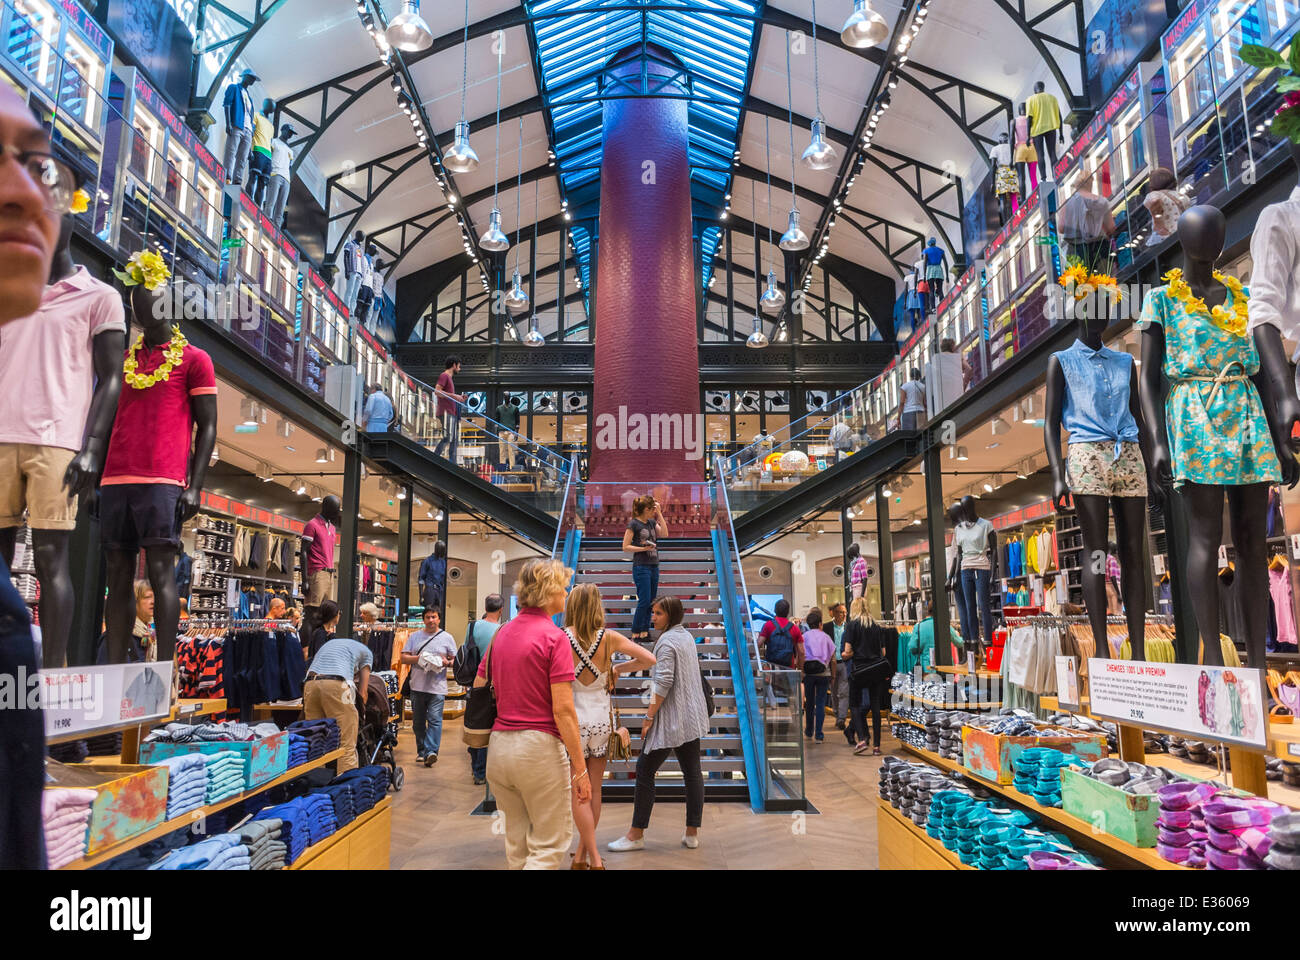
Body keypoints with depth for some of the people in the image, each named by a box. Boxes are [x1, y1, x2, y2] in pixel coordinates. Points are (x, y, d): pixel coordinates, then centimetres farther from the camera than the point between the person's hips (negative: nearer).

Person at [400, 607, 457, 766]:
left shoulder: (447, 637, 7)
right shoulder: (414, 636, 11)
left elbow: (455, 660, 8)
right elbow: (404, 658, 7)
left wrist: (447, 662, -14)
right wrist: (417, 658, -11)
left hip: (437, 687, -3)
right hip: (417, 686, 3)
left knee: (435, 720, -12)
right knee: (418, 722, 11)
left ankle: (431, 751, -16)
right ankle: (421, 751, 22)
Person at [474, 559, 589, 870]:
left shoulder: (501, 634, 9)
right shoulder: (554, 637, -12)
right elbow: (563, 710, -15)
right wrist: (579, 767, -12)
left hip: (498, 746, 7)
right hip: (539, 748, -7)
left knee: (517, 843, 18)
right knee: (550, 844, 5)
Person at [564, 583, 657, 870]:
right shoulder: (609, 638, -5)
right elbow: (649, 659, -3)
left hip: (573, 719, -2)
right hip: (601, 719, 3)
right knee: (594, 790, 14)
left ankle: (594, 859, 5)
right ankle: (581, 856, 23)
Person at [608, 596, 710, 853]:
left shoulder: (667, 641, -15)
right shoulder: (687, 635, 12)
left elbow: (663, 683, -21)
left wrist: (649, 717, -17)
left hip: (670, 718, -9)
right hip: (692, 717, 9)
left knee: (645, 771, -1)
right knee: (692, 772, 10)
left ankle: (636, 834, 5)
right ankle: (692, 833, 16)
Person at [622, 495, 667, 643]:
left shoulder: (652, 522, 13)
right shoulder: (633, 523, -7)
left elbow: (664, 534, -2)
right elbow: (625, 547, -9)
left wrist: (660, 514, -2)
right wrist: (644, 548, -18)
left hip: (654, 566, 7)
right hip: (641, 567, -7)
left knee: (650, 602, 8)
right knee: (644, 601, -8)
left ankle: (644, 632, 16)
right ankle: (635, 634, 0)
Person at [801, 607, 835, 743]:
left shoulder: (804, 636, 2)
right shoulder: (826, 637, 4)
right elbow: (833, 660, 5)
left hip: (808, 674, 0)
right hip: (824, 673, 0)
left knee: (809, 703, 14)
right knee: (821, 703, 2)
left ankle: (809, 732, 25)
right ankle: (819, 735, -3)